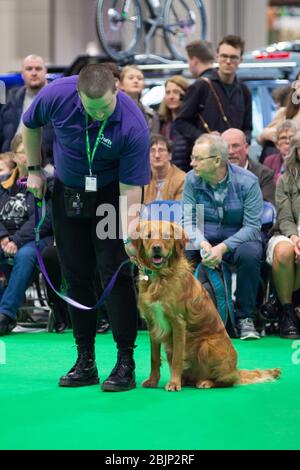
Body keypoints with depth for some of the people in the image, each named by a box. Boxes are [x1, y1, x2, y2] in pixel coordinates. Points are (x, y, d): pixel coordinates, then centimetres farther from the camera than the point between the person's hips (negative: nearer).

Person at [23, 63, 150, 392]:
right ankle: (85, 361, 12)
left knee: (115, 273, -12)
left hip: (112, 193, -3)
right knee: (76, 276, 5)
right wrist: (34, 170, 4)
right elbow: (30, 125, 1)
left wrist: (130, 235, -35)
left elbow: (130, 189, -26)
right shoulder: (57, 95, -23)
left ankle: (125, 363, -8)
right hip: (67, 192, 3)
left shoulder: (133, 126, -31)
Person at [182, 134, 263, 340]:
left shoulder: (247, 182, -14)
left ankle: (246, 319, -21)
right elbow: (188, 220, -7)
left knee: (249, 253, -37)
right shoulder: (192, 180, -5)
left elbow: (252, 226, -17)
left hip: (238, 239, -2)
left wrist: (223, 247, -31)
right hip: (204, 239, 3)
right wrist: (202, 244, -29)